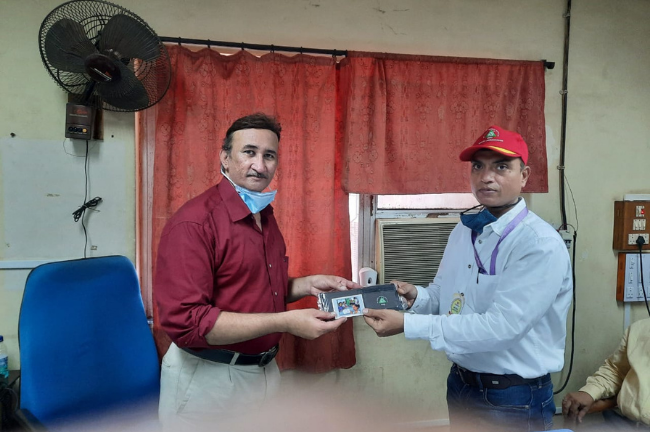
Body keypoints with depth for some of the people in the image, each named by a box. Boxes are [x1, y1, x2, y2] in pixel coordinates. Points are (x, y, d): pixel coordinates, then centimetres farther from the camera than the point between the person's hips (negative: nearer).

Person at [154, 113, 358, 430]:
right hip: (209, 379, -8)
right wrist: (285, 322, -28)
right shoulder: (193, 222, -20)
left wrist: (309, 285, 1)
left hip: (265, 369, 8)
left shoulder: (265, 216, 8)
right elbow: (184, 321, -27)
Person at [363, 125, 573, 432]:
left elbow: (500, 326, -29)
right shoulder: (463, 231, 2)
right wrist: (415, 297, -13)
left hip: (513, 398, -6)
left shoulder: (541, 245, -22)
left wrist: (407, 325, -30)